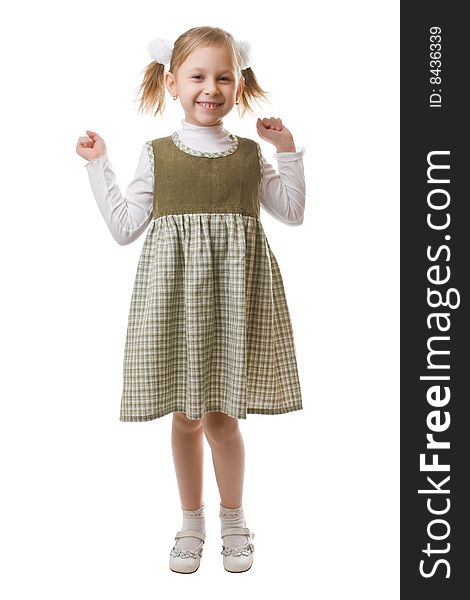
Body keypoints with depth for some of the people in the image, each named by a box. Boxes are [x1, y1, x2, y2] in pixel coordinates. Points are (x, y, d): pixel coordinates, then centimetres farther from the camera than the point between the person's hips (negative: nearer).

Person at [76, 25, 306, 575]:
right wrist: (99, 166, 2)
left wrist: (288, 153, 5)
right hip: (175, 289, 0)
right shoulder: (157, 153, 5)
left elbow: (292, 213, 12)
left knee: (221, 415, 3)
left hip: (232, 290, 0)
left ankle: (233, 518, 26)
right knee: (185, 416, 8)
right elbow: (124, 227, 3)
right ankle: (191, 520, 28)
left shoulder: (250, 153, 8)